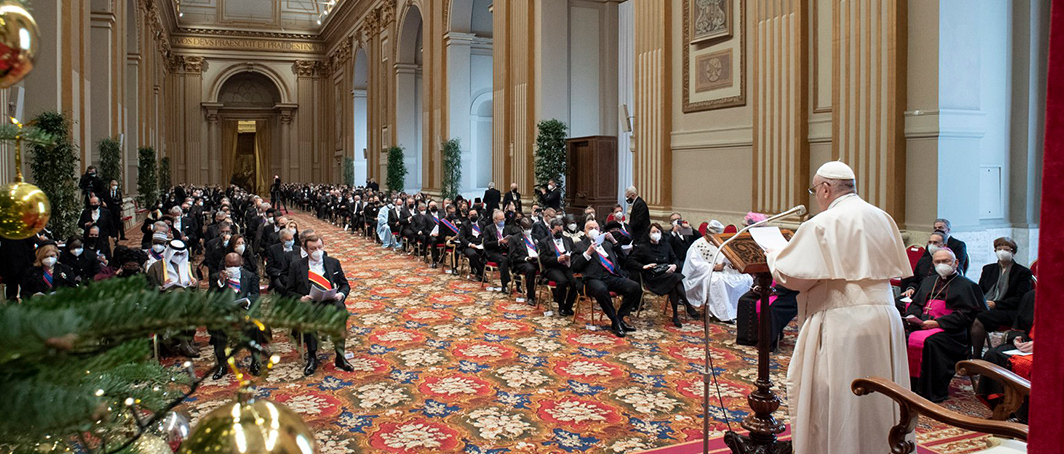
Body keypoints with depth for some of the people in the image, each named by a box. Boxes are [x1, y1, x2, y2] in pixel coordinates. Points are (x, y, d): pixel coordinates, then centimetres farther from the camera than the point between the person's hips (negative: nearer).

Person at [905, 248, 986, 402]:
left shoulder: (966, 285, 8)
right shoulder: (928, 281, 29)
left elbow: (965, 314, -4)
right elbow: (916, 303, 26)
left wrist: (937, 322, -16)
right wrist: (912, 316, 1)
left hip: (947, 330, -5)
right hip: (921, 325, 6)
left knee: (928, 341, -36)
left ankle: (931, 393, -27)